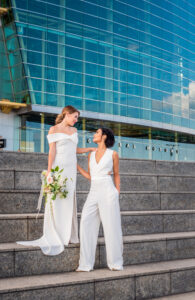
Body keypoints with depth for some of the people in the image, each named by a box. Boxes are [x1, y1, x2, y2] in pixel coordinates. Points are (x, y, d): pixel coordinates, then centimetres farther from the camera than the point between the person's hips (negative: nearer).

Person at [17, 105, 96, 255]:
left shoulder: (74, 130, 16)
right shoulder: (54, 129, -1)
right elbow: (52, 151, -8)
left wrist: (90, 149, 18)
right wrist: (49, 171, -13)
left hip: (71, 170, 6)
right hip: (58, 168, -6)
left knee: (68, 202, 5)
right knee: (56, 201, -5)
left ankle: (67, 235, 9)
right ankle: (54, 236, -1)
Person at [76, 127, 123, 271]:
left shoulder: (113, 154, 1)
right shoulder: (91, 155, 15)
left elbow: (116, 175, 9)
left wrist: (117, 196, 4)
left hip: (108, 193, -4)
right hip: (93, 194, 4)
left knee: (111, 228, -1)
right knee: (87, 226, -8)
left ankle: (116, 262, 14)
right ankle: (86, 263, -2)